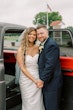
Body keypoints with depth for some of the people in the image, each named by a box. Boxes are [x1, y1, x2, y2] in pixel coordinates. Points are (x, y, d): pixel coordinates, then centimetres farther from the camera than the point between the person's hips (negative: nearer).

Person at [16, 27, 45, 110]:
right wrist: (34, 80, -16)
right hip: (26, 80, -3)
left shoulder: (38, 48, 2)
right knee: (29, 103, 9)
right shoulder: (21, 50, -8)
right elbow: (22, 68, -11)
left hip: (38, 79, 3)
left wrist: (39, 80, -4)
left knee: (38, 103, 12)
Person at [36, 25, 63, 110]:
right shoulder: (43, 45, 13)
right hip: (46, 81, 9)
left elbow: (50, 65, -24)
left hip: (52, 83, -9)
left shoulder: (51, 45, -18)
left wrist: (42, 80, -18)